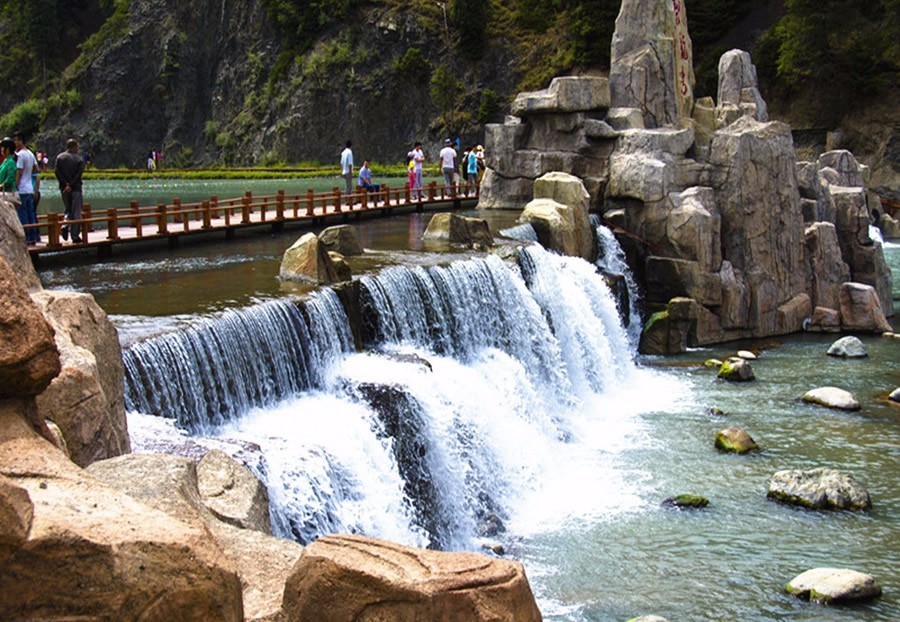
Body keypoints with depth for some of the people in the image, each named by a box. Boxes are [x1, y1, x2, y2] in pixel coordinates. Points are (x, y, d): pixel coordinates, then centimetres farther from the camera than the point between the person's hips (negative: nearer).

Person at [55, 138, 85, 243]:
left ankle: (65, 224, -10)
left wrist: (65, 184, -7)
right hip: (76, 189, -3)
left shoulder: (59, 157, 4)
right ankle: (75, 236, 3)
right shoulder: (79, 159, -5)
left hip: (64, 188, 3)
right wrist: (71, 186, -13)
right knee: (76, 212, 3)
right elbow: (79, 174, -14)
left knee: (68, 210, 19)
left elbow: (57, 172, -5)